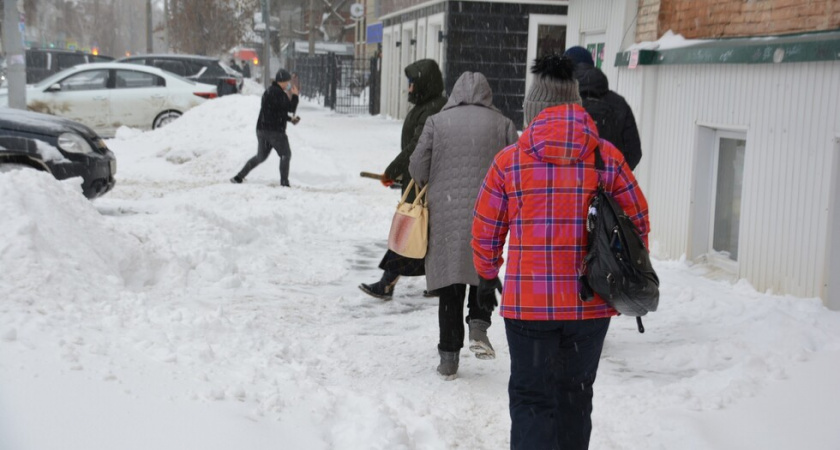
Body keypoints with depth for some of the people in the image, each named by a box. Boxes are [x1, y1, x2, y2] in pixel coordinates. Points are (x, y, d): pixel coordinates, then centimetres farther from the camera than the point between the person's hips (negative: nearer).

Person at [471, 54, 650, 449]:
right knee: (576, 396, 18)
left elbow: (484, 230, 3)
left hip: (528, 303, -2)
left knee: (531, 399, 9)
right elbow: (638, 221, 6)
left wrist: (487, 276, 20)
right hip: (591, 304, 2)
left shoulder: (509, 161, -6)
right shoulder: (608, 158, -1)